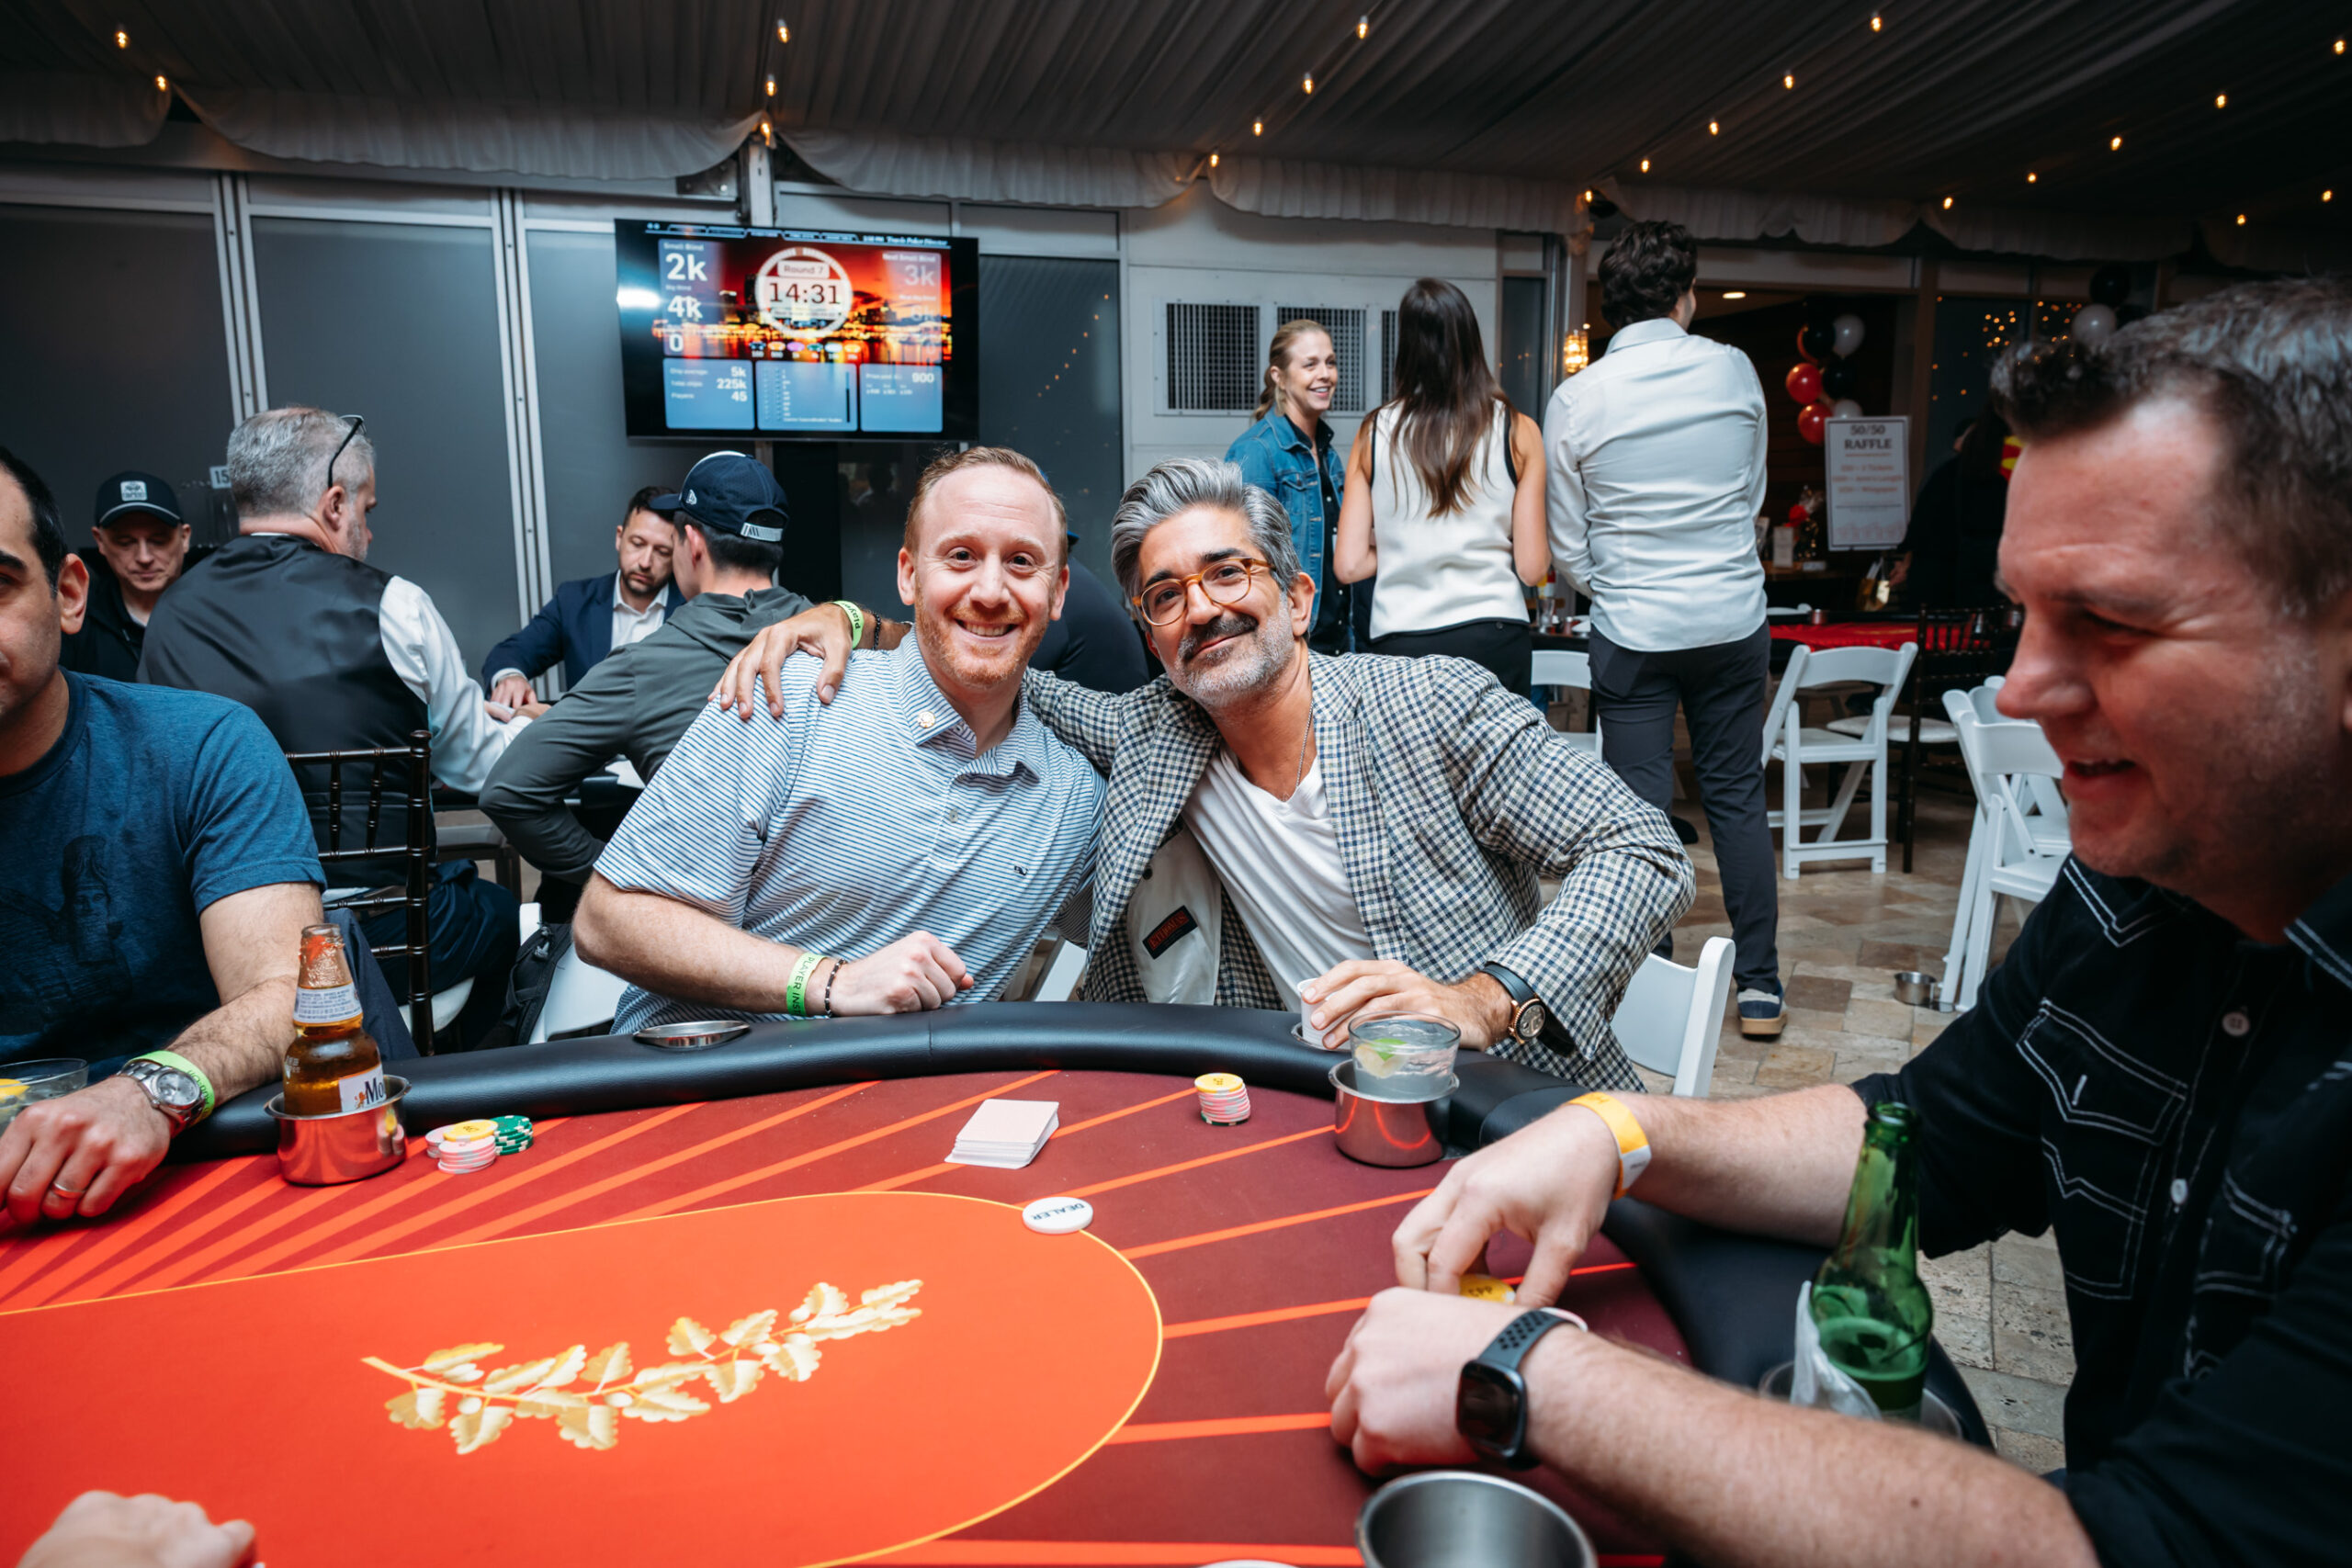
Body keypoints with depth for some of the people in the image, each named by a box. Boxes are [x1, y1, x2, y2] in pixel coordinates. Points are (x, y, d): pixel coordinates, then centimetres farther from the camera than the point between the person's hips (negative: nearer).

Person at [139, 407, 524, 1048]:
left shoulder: (169, 617, 1)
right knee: (501, 912, 26)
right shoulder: (388, 605, -12)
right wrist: (526, 724, 22)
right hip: (387, 942, -4)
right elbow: (476, 768, 0)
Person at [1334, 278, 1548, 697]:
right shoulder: (1518, 431, 0)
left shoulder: (1374, 433, 2)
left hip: (1400, 639, 1)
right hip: (1492, 638, -1)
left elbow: (1349, 565, 0)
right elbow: (1532, 567, -1)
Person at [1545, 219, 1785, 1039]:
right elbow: (1753, 494, 13)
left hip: (1633, 631, -2)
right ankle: (1760, 985, 18)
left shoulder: (1575, 401, -7)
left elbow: (1568, 548, -2)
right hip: (1734, 618, 2)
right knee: (1738, 796, 11)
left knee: (1640, 808, 6)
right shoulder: (1735, 371, -1)